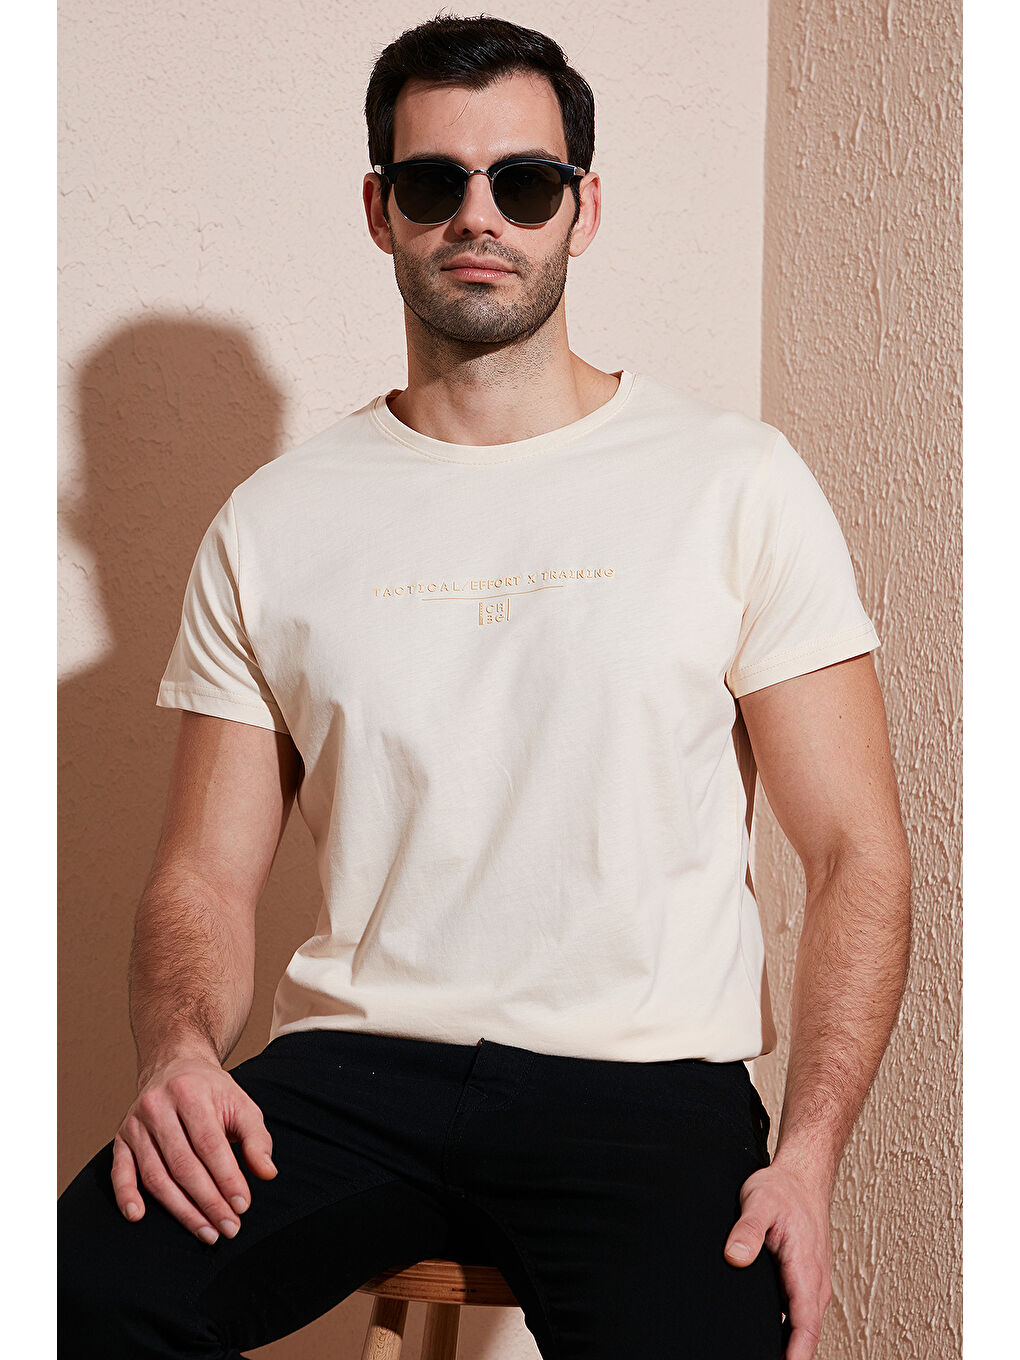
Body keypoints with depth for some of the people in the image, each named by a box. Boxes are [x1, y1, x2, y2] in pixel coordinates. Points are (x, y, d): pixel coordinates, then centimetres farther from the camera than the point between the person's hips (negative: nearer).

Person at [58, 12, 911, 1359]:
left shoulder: (738, 481, 4)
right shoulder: (274, 524, 10)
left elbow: (857, 853, 2)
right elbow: (205, 875, 10)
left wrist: (810, 1151, -12)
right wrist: (178, 1053, -12)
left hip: (644, 1079, -1)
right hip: (353, 1065, 2)